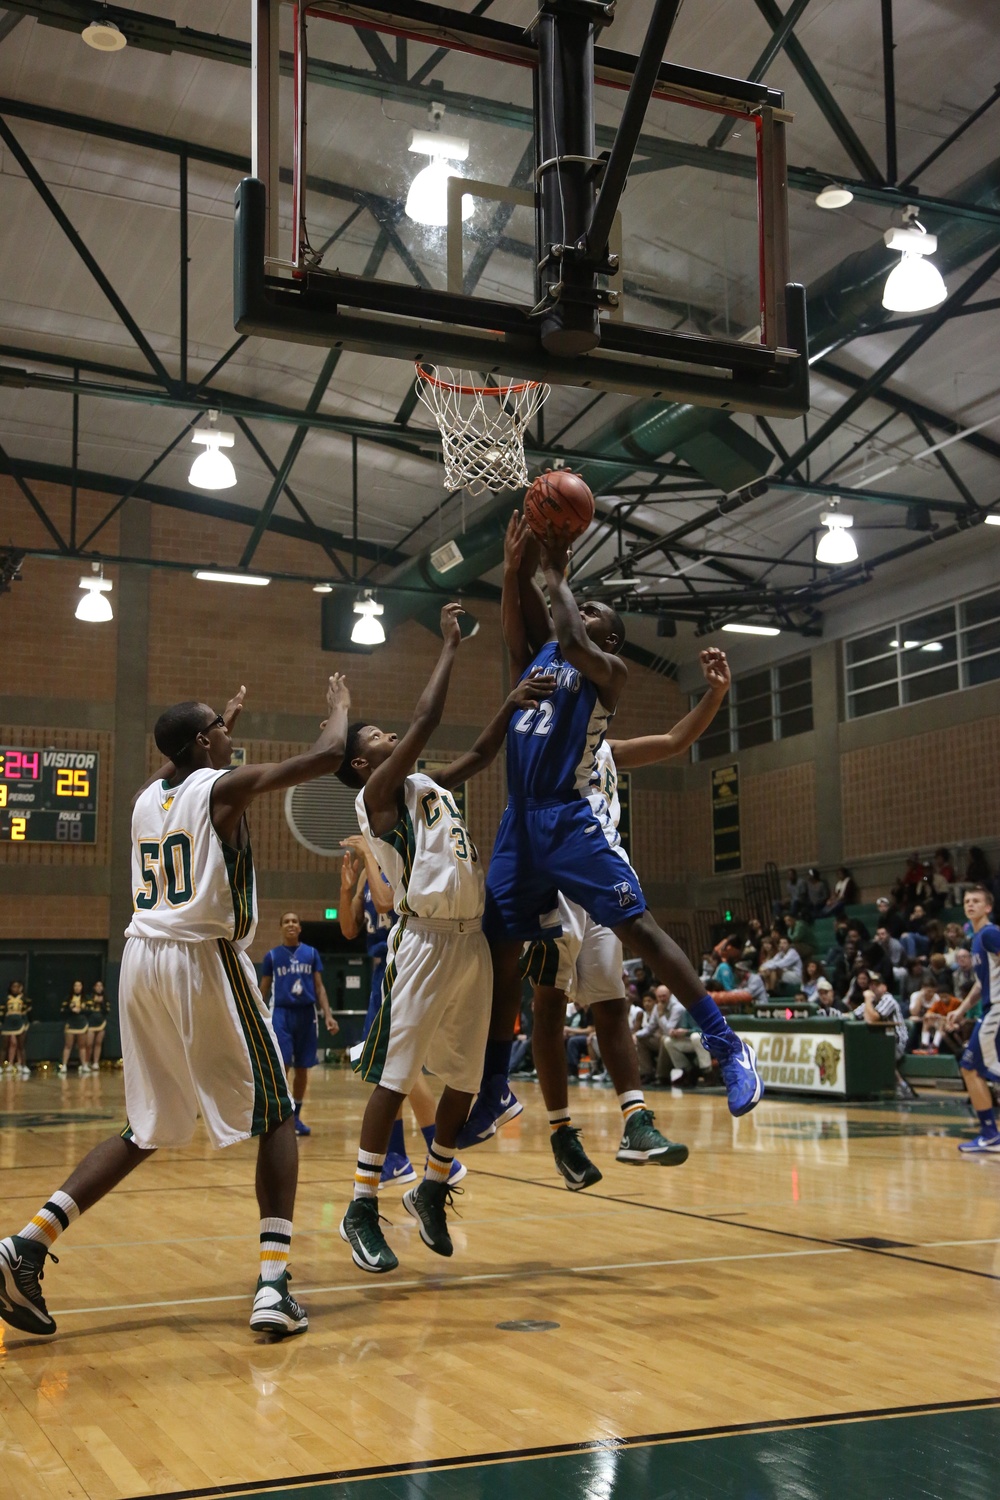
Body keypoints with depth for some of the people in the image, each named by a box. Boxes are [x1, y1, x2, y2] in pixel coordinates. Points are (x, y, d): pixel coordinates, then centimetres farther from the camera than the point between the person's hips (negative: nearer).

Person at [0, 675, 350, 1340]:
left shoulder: (147, 796, 15)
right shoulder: (224, 787, -4)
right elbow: (328, 756, -6)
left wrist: (223, 725, 50)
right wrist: (340, 707, 13)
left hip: (142, 961, 7)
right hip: (206, 960, -7)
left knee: (148, 1131, 17)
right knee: (276, 1115, 5)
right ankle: (274, 1285, -6)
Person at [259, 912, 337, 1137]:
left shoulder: (311, 953, 9)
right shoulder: (272, 955, 6)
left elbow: (319, 987, 9)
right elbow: (263, 990, 9)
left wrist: (328, 1015, -2)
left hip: (306, 1014, 2)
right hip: (281, 1013, -2)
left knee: (302, 1068, 7)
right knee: (280, 1067, -12)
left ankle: (296, 1117, 19)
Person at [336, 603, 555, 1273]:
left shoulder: (430, 783, 20)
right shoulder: (379, 793, -4)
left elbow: (482, 753, 24)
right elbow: (426, 722, -13)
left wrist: (513, 706, 6)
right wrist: (451, 646, -6)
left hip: (472, 939, 8)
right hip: (425, 941, -8)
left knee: (465, 1078, 11)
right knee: (395, 1077, -6)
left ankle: (432, 1190, 27)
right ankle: (363, 1208, 3)